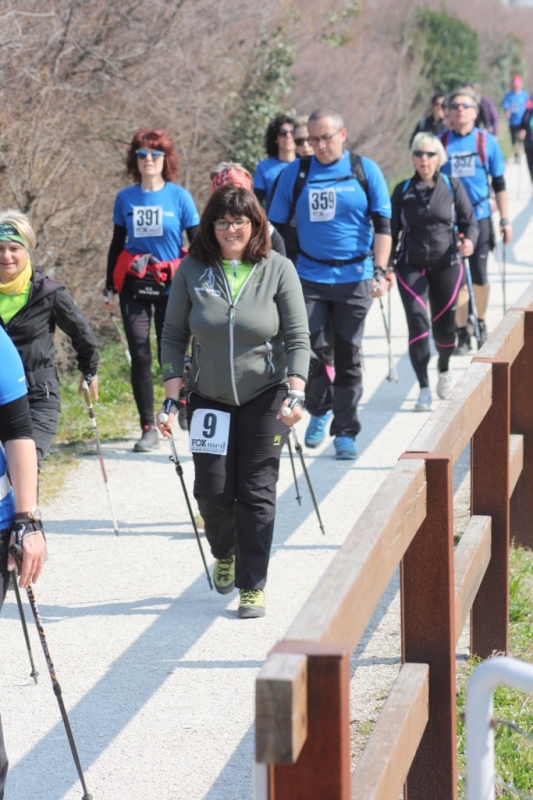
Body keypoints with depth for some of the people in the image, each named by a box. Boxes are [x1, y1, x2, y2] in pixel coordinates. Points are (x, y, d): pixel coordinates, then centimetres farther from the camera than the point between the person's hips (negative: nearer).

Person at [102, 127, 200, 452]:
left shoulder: (179, 197, -4)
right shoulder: (125, 198, 3)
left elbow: (197, 243, 0)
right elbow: (117, 244, 10)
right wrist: (109, 288, 10)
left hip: (171, 286, -2)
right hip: (134, 287, 2)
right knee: (140, 356, -3)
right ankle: (148, 428, 2)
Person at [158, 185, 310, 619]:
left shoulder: (278, 270, -6)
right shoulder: (192, 270, -3)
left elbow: (297, 337, -5)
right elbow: (174, 336, 2)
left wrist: (296, 392, -17)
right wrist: (171, 397, -4)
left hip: (264, 397, -2)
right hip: (209, 399, 2)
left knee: (257, 493, -4)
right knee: (212, 491, 0)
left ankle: (252, 586, 6)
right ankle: (225, 553, 31)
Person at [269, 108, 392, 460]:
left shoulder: (366, 171, 2)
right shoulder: (296, 173, 4)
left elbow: (383, 226, 2)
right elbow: (276, 225, 10)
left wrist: (380, 271, -8)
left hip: (354, 278, 0)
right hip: (310, 276, 1)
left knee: (348, 357, 4)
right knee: (314, 351, -5)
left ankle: (345, 431, 13)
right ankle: (320, 411, 22)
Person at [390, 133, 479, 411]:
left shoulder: (452, 187, 2)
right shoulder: (403, 191, 5)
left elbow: (469, 221, 4)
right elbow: (393, 230, 9)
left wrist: (469, 240, -18)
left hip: (446, 265, 0)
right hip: (411, 266, 0)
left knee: (444, 324, 7)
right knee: (417, 320, -15)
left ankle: (444, 369, 40)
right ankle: (424, 389, -12)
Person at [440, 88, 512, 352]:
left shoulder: (487, 141, -2)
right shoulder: (440, 142, -1)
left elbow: (499, 184, 4)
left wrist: (505, 220, 3)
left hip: (479, 218, 0)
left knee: (479, 276, 7)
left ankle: (480, 324, 28)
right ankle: (462, 334, 11)